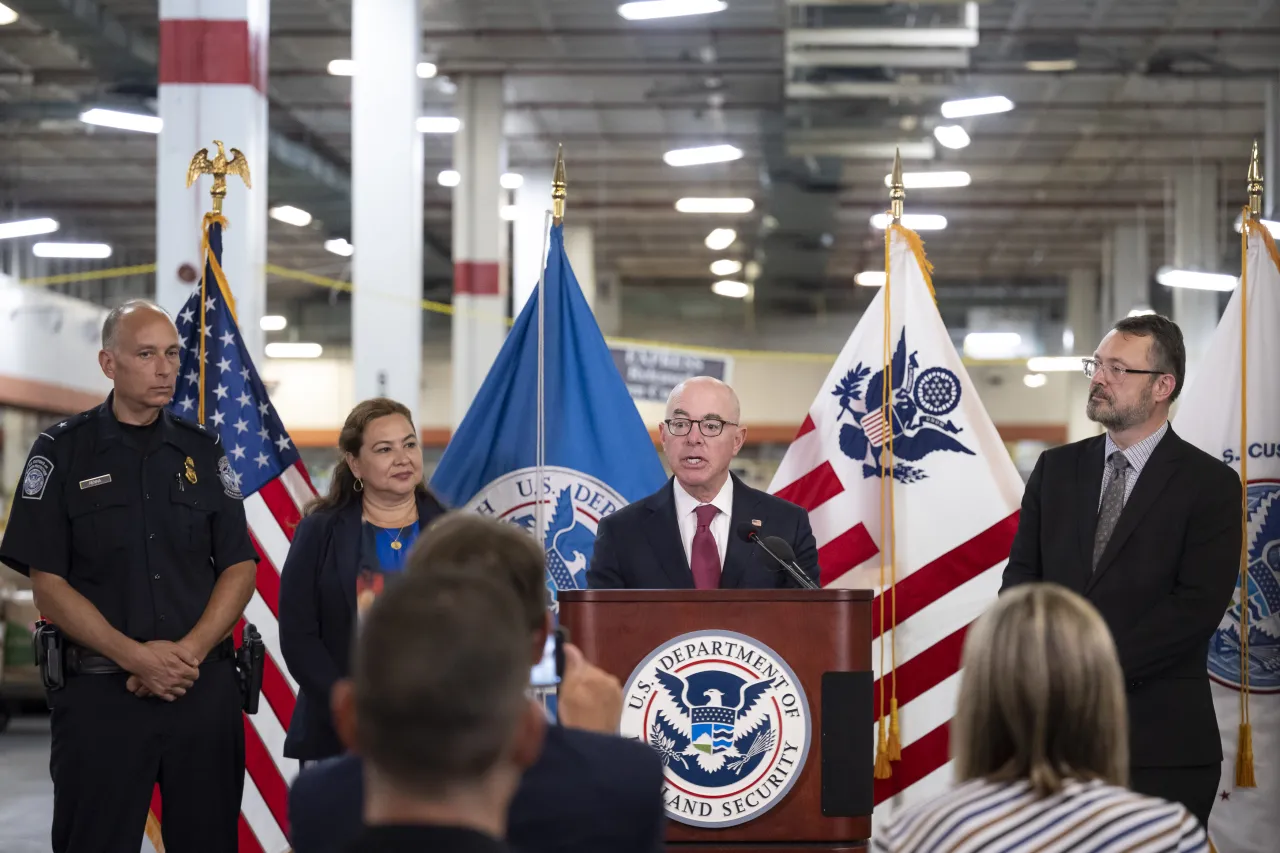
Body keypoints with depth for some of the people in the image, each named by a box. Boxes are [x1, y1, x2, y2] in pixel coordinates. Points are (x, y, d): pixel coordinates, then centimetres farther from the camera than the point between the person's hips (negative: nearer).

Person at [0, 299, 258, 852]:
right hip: (99, 694, -3)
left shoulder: (203, 451, 10)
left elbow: (240, 568, 7)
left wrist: (190, 651, -10)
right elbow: (48, 585, -4)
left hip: (206, 689, 3)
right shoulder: (63, 452, 1)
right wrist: (137, 657, -14)